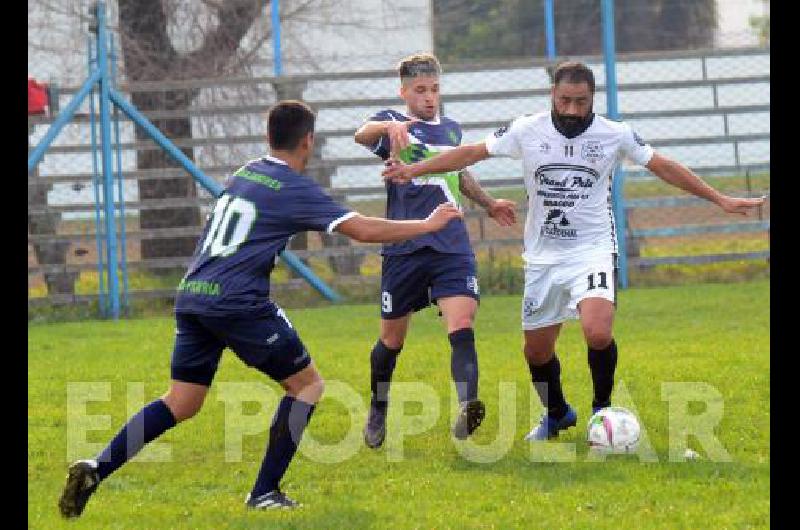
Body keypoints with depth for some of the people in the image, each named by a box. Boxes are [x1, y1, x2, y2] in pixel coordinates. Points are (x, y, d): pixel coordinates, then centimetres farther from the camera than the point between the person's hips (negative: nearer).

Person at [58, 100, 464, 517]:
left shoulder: (244, 174, 17)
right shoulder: (294, 189, -4)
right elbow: (363, 230, -8)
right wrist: (427, 225, 3)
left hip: (191, 298, 7)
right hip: (237, 305, -7)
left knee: (180, 405, 11)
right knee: (308, 384, 9)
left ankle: (97, 468, -6)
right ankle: (264, 492, 5)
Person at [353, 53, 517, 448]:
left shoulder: (451, 129, 16)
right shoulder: (393, 122, 1)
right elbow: (362, 135, -23)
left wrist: (489, 204, 43)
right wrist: (390, 127, -44)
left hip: (452, 248, 2)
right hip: (404, 248, -2)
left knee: (462, 327, -20)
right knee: (392, 339, 9)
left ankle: (466, 408, -36)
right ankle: (377, 412, 32)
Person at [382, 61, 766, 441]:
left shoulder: (615, 134, -5)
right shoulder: (527, 131, -3)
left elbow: (663, 167, 6)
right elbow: (472, 153, 5)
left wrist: (719, 199, 7)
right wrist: (415, 169, 2)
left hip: (594, 250, -3)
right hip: (543, 257, 3)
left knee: (598, 334, -26)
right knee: (536, 351, 9)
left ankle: (602, 410, -1)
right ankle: (557, 414, 38)